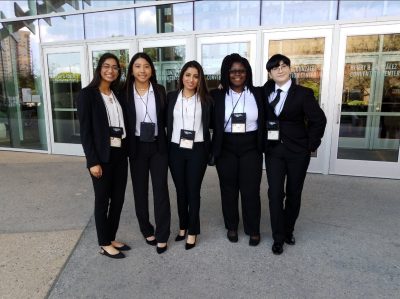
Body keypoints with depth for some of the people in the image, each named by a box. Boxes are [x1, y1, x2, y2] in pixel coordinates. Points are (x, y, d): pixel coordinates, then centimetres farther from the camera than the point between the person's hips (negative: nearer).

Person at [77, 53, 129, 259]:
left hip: (120, 153, 6)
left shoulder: (117, 94, 11)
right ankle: (104, 244, 22)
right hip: (102, 155, -6)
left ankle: (112, 238, 30)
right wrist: (93, 161, -16)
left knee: (118, 198, 12)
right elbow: (85, 131, -11)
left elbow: (123, 124, 11)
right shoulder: (87, 94, -7)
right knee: (102, 200, 6)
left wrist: (126, 150, 3)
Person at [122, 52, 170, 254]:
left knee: (161, 190, 1)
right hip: (137, 147, 0)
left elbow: (166, 119, 6)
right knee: (140, 190, 9)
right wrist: (126, 147, -5)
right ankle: (147, 230, 28)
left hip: (158, 146, 0)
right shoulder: (125, 93, -1)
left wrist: (167, 143, -2)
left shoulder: (160, 91, 2)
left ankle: (162, 236, 13)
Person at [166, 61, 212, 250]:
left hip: (197, 150, -2)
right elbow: (166, 122, 5)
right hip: (176, 150, 2)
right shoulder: (171, 97, 4)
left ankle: (193, 231, 19)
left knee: (193, 191, 5)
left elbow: (210, 124, 5)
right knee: (180, 190, 12)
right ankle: (183, 226, 30)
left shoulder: (205, 99, 1)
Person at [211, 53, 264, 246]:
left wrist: (262, 146, 0)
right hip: (226, 149, 0)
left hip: (251, 148, 0)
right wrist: (213, 148, -7)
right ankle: (231, 227, 30)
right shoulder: (217, 95, -1)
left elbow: (264, 121, 7)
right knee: (228, 190, 12)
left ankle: (253, 230, 23)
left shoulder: (258, 94, 2)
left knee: (251, 191, 3)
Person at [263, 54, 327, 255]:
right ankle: (278, 238, 13)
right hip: (273, 150, 2)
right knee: (275, 193, -2)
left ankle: (288, 231, 31)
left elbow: (319, 120, -5)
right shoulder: (266, 91, 3)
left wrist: (311, 145, -7)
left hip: (297, 150, -1)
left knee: (294, 193, 10)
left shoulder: (303, 93, -6)